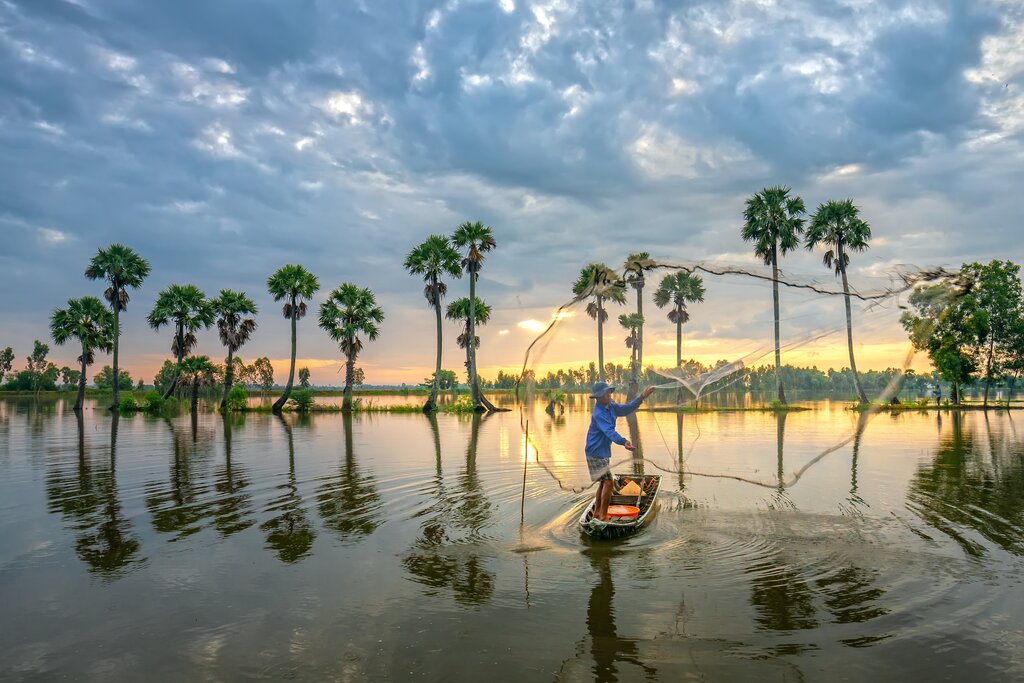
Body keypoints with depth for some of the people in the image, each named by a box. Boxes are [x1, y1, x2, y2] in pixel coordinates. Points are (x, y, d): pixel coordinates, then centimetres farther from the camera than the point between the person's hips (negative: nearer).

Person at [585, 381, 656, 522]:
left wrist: (642, 397, 0)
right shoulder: (598, 414, -25)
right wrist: (623, 442, -53)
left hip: (603, 453, 10)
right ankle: (603, 517, -6)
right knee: (608, 482, -12)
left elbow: (627, 408, 11)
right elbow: (609, 431, -38)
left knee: (603, 483, 18)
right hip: (596, 453, -10)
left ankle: (597, 513, 29)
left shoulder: (611, 407, 4)